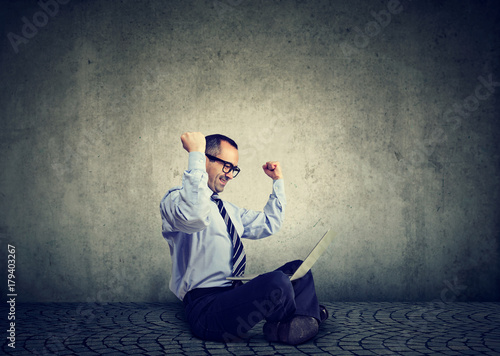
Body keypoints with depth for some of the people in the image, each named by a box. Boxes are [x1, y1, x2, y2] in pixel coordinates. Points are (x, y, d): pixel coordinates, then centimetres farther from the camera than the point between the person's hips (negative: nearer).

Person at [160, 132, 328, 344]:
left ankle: (304, 320, -18)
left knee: (298, 269, 7)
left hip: (236, 295, 10)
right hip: (205, 305, -10)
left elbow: (269, 224, 31)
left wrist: (277, 182, 27)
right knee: (277, 282, -29)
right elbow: (195, 215, -30)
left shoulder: (227, 209, 24)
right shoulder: (175, 199, -4)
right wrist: (196, 154, -25)